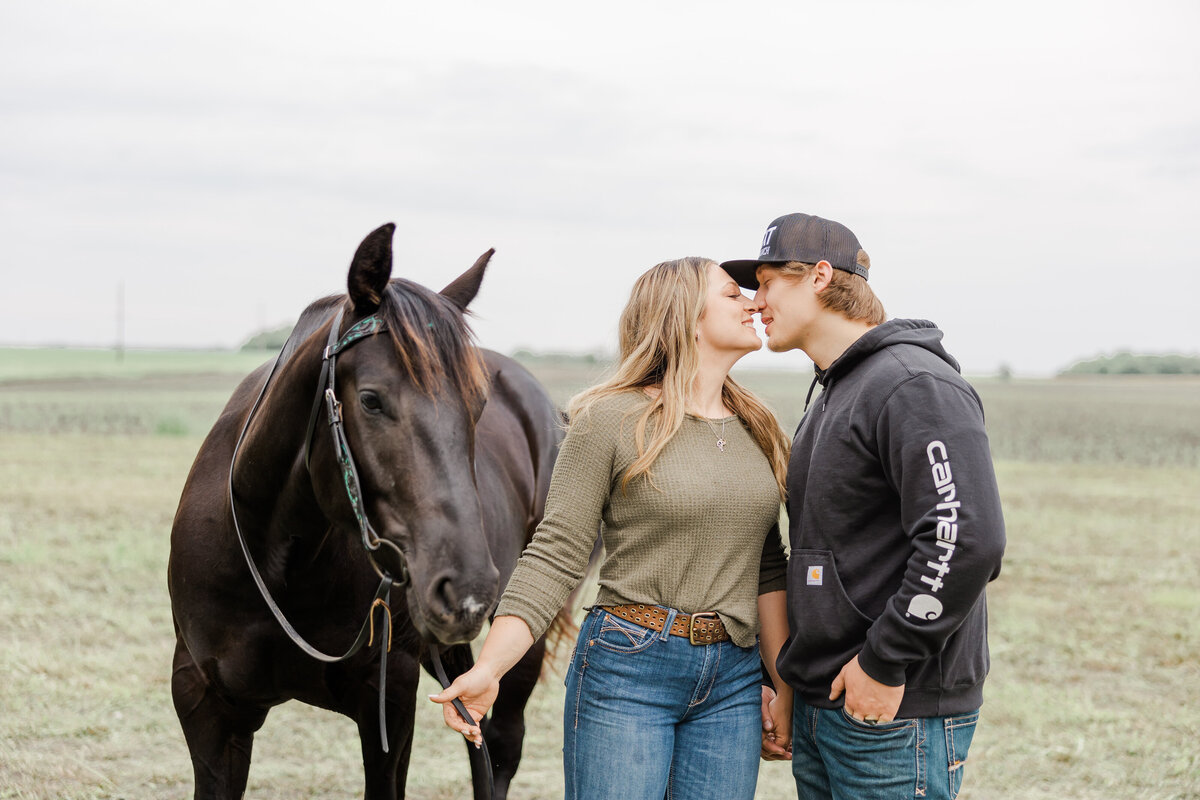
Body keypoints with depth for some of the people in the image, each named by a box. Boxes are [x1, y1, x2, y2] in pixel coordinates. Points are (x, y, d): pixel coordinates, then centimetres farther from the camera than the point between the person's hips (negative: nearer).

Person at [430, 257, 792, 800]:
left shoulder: (755, 428, 13)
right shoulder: (609, 419, -6)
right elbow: (556, 556, -9)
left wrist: (785, 684, 14)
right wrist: (487, 670, -19)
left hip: (733, 680, 5)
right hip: (628, 667, -5)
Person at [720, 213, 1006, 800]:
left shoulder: (916, 386, -14)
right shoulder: (828, 399, 19)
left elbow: (967, 539, -26)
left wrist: (884, 663, -21)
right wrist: (791, 684, 17)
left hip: (897, 714, -9)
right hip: (823, 707, 9)